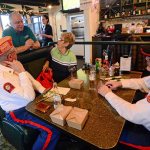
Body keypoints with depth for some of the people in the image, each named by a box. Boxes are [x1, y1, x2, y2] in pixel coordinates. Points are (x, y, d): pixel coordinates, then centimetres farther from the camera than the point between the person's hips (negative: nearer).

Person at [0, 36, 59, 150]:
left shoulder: (14, 66, -3)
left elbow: (30, 79, 8)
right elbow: (29, 96, -33)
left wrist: (43, 90, -8)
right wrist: (21, 72, -31)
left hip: (29, 104, 8)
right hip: (18, 111, -8)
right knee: (52, 130, -18)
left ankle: (57, 141, 29)